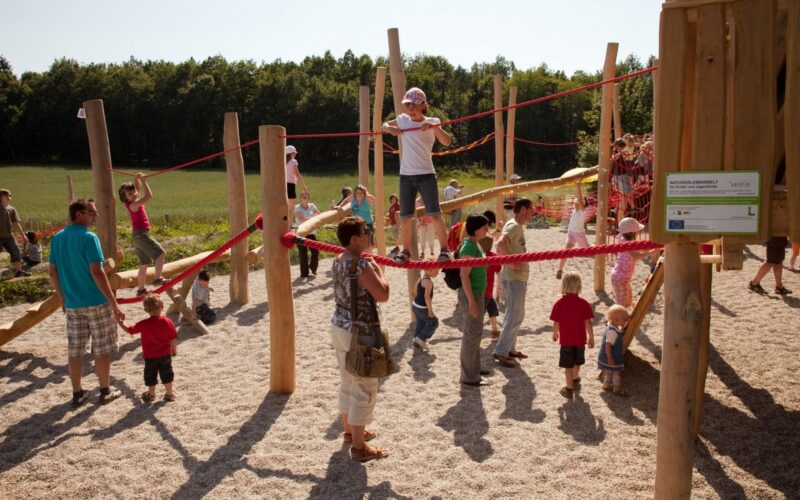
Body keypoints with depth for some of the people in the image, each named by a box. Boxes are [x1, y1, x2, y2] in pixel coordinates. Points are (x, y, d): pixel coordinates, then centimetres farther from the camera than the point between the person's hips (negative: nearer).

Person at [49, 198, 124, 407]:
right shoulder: (88, 237, -16)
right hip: (96, 302, -6)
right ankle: (105, 391, 16)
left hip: (72, 304, 6)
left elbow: (53, 273, 10)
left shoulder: (57, 239, 5)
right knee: (102, 349, 7)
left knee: (74, 350, 12)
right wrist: (114, 304, -17)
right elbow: (97, 273, -20)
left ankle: (77, 393, 21)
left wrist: (62, 299, 21)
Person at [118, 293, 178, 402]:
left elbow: (130, 330, -2)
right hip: (165, 354, 2)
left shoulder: (144, 324, -15)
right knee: (166, 374, 14)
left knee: (150, 375, 15)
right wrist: (174, 349, 10)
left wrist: (121, 323, 14)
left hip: (150, 356, -2)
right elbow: (173, 338, -5)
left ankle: (151, 394, 28)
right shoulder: (167, 322, -11)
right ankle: (169, 394, 20)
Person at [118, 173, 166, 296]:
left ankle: (141, 289, 23)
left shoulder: (133, 202, 9)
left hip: (138, 235, 10)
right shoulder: (133, 204, -17)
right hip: (141, 234, -10)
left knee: (144, 264, 17)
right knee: (161, 254, -16)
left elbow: (138, 187, 24)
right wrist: (144, 181, -19)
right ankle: (157, 279, -22)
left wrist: (138, 178, 9)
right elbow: (149, 196, -27)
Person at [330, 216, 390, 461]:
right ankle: (358, 447, 9)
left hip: (339, 327, 10)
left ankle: (350, 431, 38)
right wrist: (378, 268, -9)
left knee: (347, 383, 22)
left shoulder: (337, 262, 6)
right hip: (359, 332, -9)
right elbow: (382, 295, -22)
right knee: (364, 388, 1)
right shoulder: (362, 265, -22)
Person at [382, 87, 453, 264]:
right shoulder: (402, 120, 7)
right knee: (405, 216, 7)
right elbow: (384, 125, 24)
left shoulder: (431, 122, -2)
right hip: (406, 175, 3)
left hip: (426, 174, -3)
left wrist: (434, 127, -29)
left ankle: (444, 249, -4)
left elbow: (447, 142, -14)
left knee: (434, 213, -11)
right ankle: (406, 251, 20)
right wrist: (390, 128, 1)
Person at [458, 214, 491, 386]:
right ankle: (469, 377, 8)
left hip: (477, 293, 10)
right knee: (472, 335, -2)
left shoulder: (473, 244, 10)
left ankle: (474, 368, 34)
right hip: (471, 294, -10)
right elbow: (464, 276, -23)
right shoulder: (469, 247, -20)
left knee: (475, 332, 20)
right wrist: (471, 301, -23)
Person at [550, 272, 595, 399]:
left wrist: (555, 333, 11)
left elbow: (556, 323, -7)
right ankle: (575, 379, 48)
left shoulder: (559, 303, -12)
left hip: (566, 340, -2)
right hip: (580, 339, 2)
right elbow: (588, 323, -9)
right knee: (577, 362, 25)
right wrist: (591, 337, 2)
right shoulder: (583, 303, -11)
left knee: (568, 365, 7)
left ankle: (569, 388, 10)